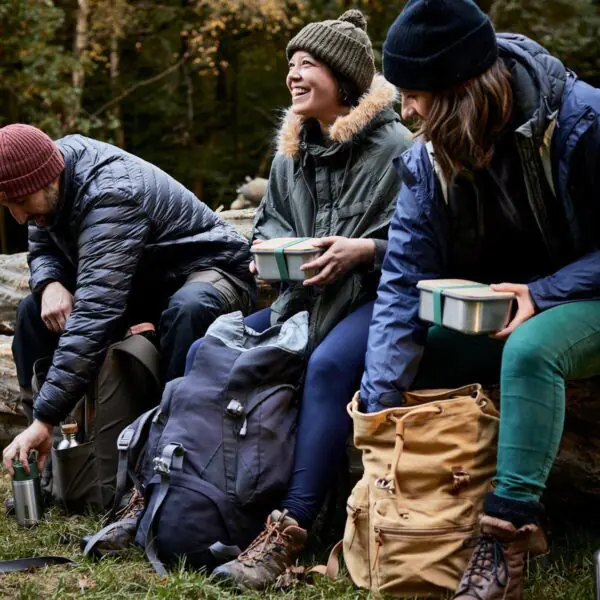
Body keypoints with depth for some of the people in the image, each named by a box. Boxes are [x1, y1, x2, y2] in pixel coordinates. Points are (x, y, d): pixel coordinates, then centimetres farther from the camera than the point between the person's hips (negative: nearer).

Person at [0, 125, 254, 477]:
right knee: (33, 312, -4)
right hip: (143, 279, 8)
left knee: (187, 309, -42)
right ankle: (43, 471, -3)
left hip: (211, 269, -8)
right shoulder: (49, 181, -9)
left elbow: (94, 317, -42)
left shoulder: (110, 197, -34)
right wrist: (50, 284, -18)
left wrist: (45, 420, -45)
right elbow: (43, 249, 9)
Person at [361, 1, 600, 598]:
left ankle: (503, 545, -32)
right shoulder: (429, 157, -9)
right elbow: (404, 283, -13)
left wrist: (543, 294, -28)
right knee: (400, 364, -15)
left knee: (529, 351, -36)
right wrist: (377, 406, -22)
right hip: (490, 310, 6)